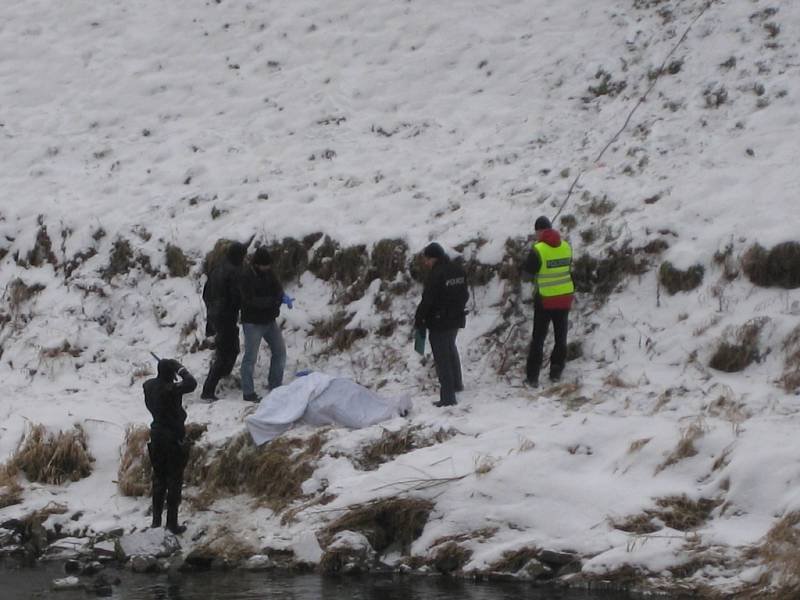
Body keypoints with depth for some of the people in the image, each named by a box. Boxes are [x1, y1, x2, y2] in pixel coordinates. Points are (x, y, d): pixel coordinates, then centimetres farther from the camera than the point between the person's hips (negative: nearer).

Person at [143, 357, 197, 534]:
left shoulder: (149, 386, -5)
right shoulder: (171, 390, -26)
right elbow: (191, 383, -17)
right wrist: (181, 369, -3)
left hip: (156, 437, 6)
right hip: (174, 439, -6)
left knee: (159, 479, 18)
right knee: (174, 481, 5)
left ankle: (156, 520, 24)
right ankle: (172, 523, 7)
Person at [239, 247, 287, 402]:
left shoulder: (268, 272, 3)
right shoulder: (246, 277, -20)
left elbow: (277, 287, 4)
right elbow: (251, 301, -26)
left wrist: (282, 295, -21)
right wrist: (274, 300, -31)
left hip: (269, 320, 8)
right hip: (253, 323, -8)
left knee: (280, 351, 13)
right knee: (250, 357, -3)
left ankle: (275, 385, 28)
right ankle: (248, 392, 3)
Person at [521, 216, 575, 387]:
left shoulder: (538, 250, -17)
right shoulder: (566, 247, -2)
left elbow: (528, 270, -9)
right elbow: (569, 268, 8)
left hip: (545, 299, -3)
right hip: (565, 297, 3)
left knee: (538, 339, 5)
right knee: (561, 336, 16)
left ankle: (532, 377, 3)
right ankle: (556, 372, 16)